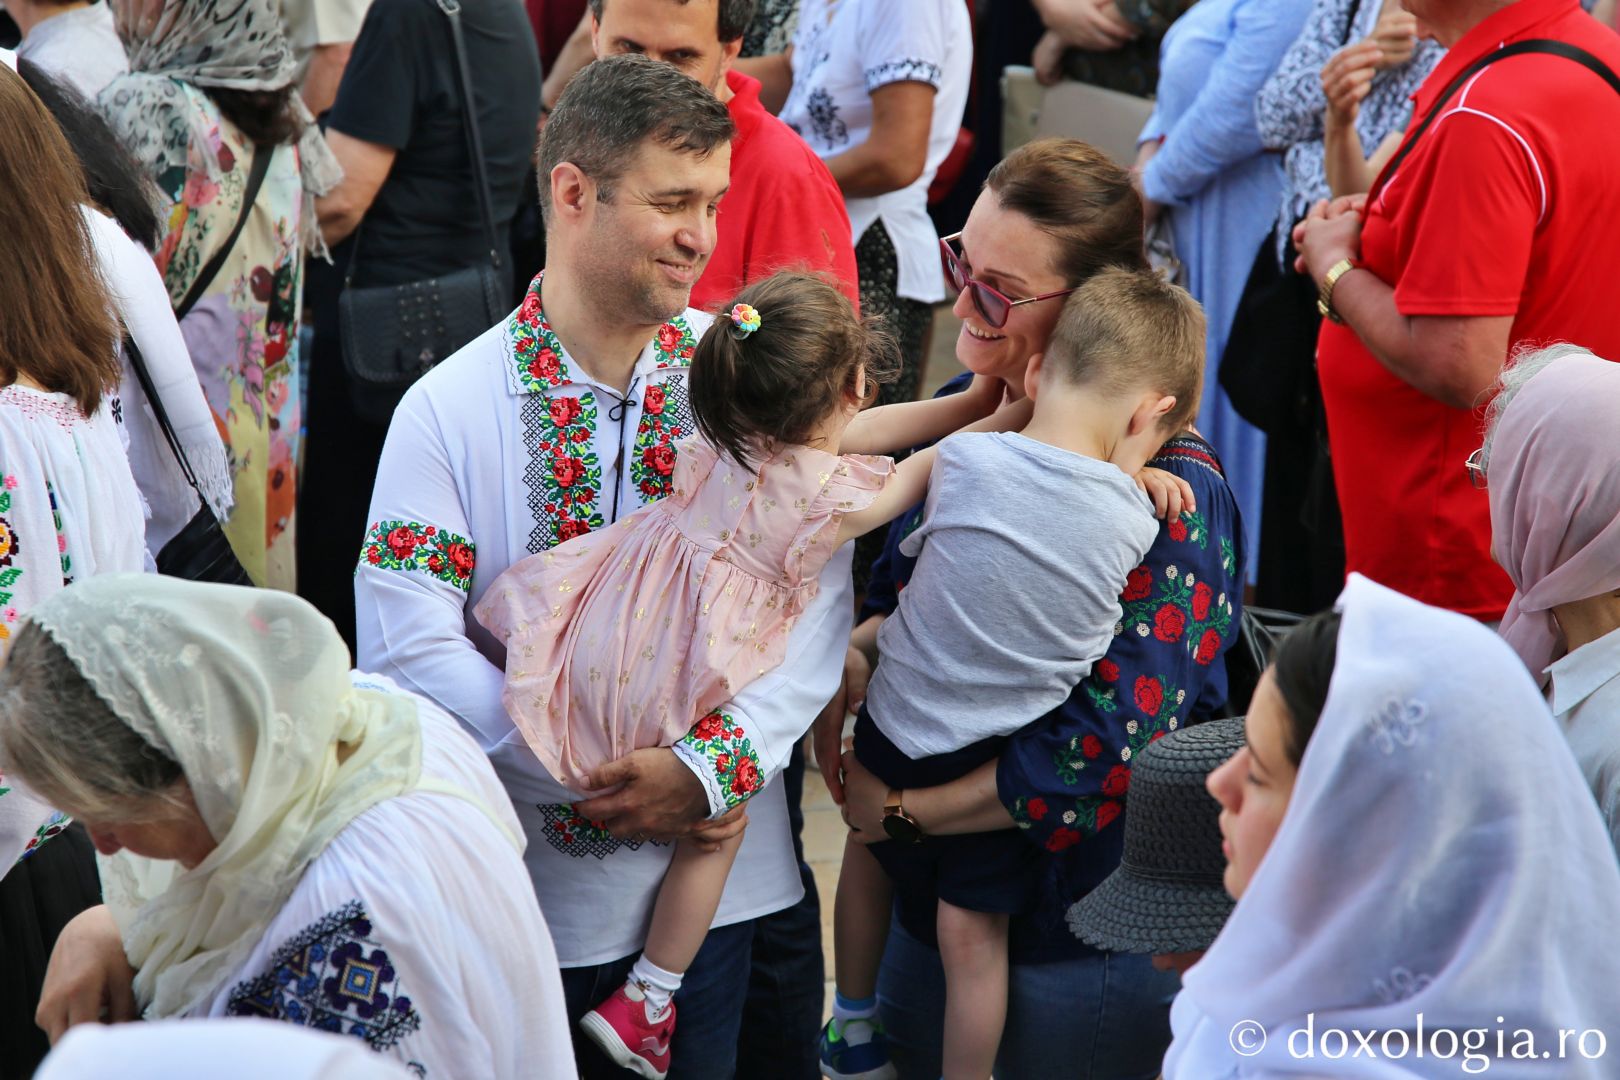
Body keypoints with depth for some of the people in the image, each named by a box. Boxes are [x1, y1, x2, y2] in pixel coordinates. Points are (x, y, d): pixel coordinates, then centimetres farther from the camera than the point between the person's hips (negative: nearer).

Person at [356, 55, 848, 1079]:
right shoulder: (448, 410, -8)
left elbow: (816, 601, -7)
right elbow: (411, 649, -15)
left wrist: (713, 767, -20)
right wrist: (612, 784, -18)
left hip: (716, 872, 2)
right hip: (531, 887, -1)